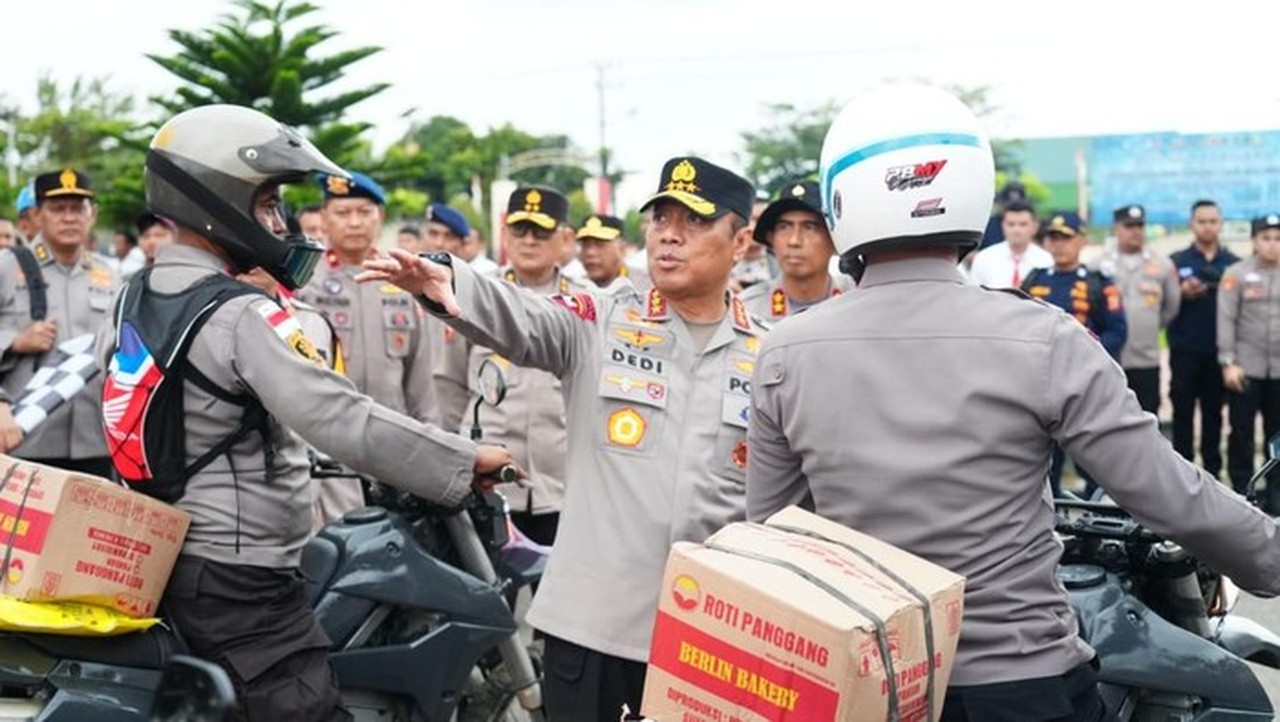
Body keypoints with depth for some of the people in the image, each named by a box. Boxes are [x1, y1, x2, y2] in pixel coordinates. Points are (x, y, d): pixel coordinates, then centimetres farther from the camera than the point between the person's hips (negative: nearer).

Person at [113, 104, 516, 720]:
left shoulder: (135, 297, 10)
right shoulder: (241, 317, -19)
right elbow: (343, 421, -28)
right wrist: (467, 460, -20)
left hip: (161, 558, 10)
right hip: (240, 581, -10)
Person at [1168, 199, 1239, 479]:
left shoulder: (1234, 263, 6)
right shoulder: (1177, 261, 3)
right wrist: (1182, 295, -18)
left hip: (1219, 351, 1)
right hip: (1185, 351, -1)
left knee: (1214, 413, 8)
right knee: (1183, 412, 2)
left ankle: (1212, 471, 15)